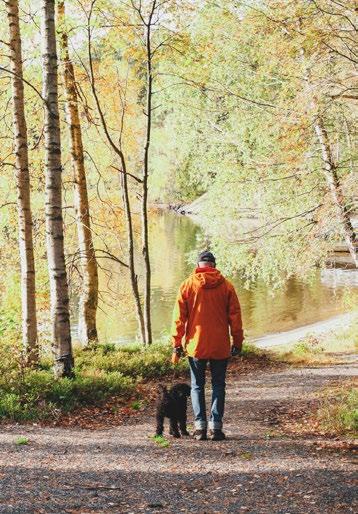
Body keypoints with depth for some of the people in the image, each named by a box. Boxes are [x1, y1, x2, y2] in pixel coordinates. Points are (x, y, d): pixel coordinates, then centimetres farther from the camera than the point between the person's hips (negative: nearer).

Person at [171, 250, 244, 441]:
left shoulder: (188, 285, -2)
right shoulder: (226, 285, 0)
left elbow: (179, 317, -2)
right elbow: (235, 316, 1)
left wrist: (177, 344, 2)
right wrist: (237, 342, 9)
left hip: (196, 345, 0)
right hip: (220, 346, 0)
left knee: (197, 386, 10)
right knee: (218, 386, 10)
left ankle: (200, 425, 2)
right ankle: (216, 426, 3)